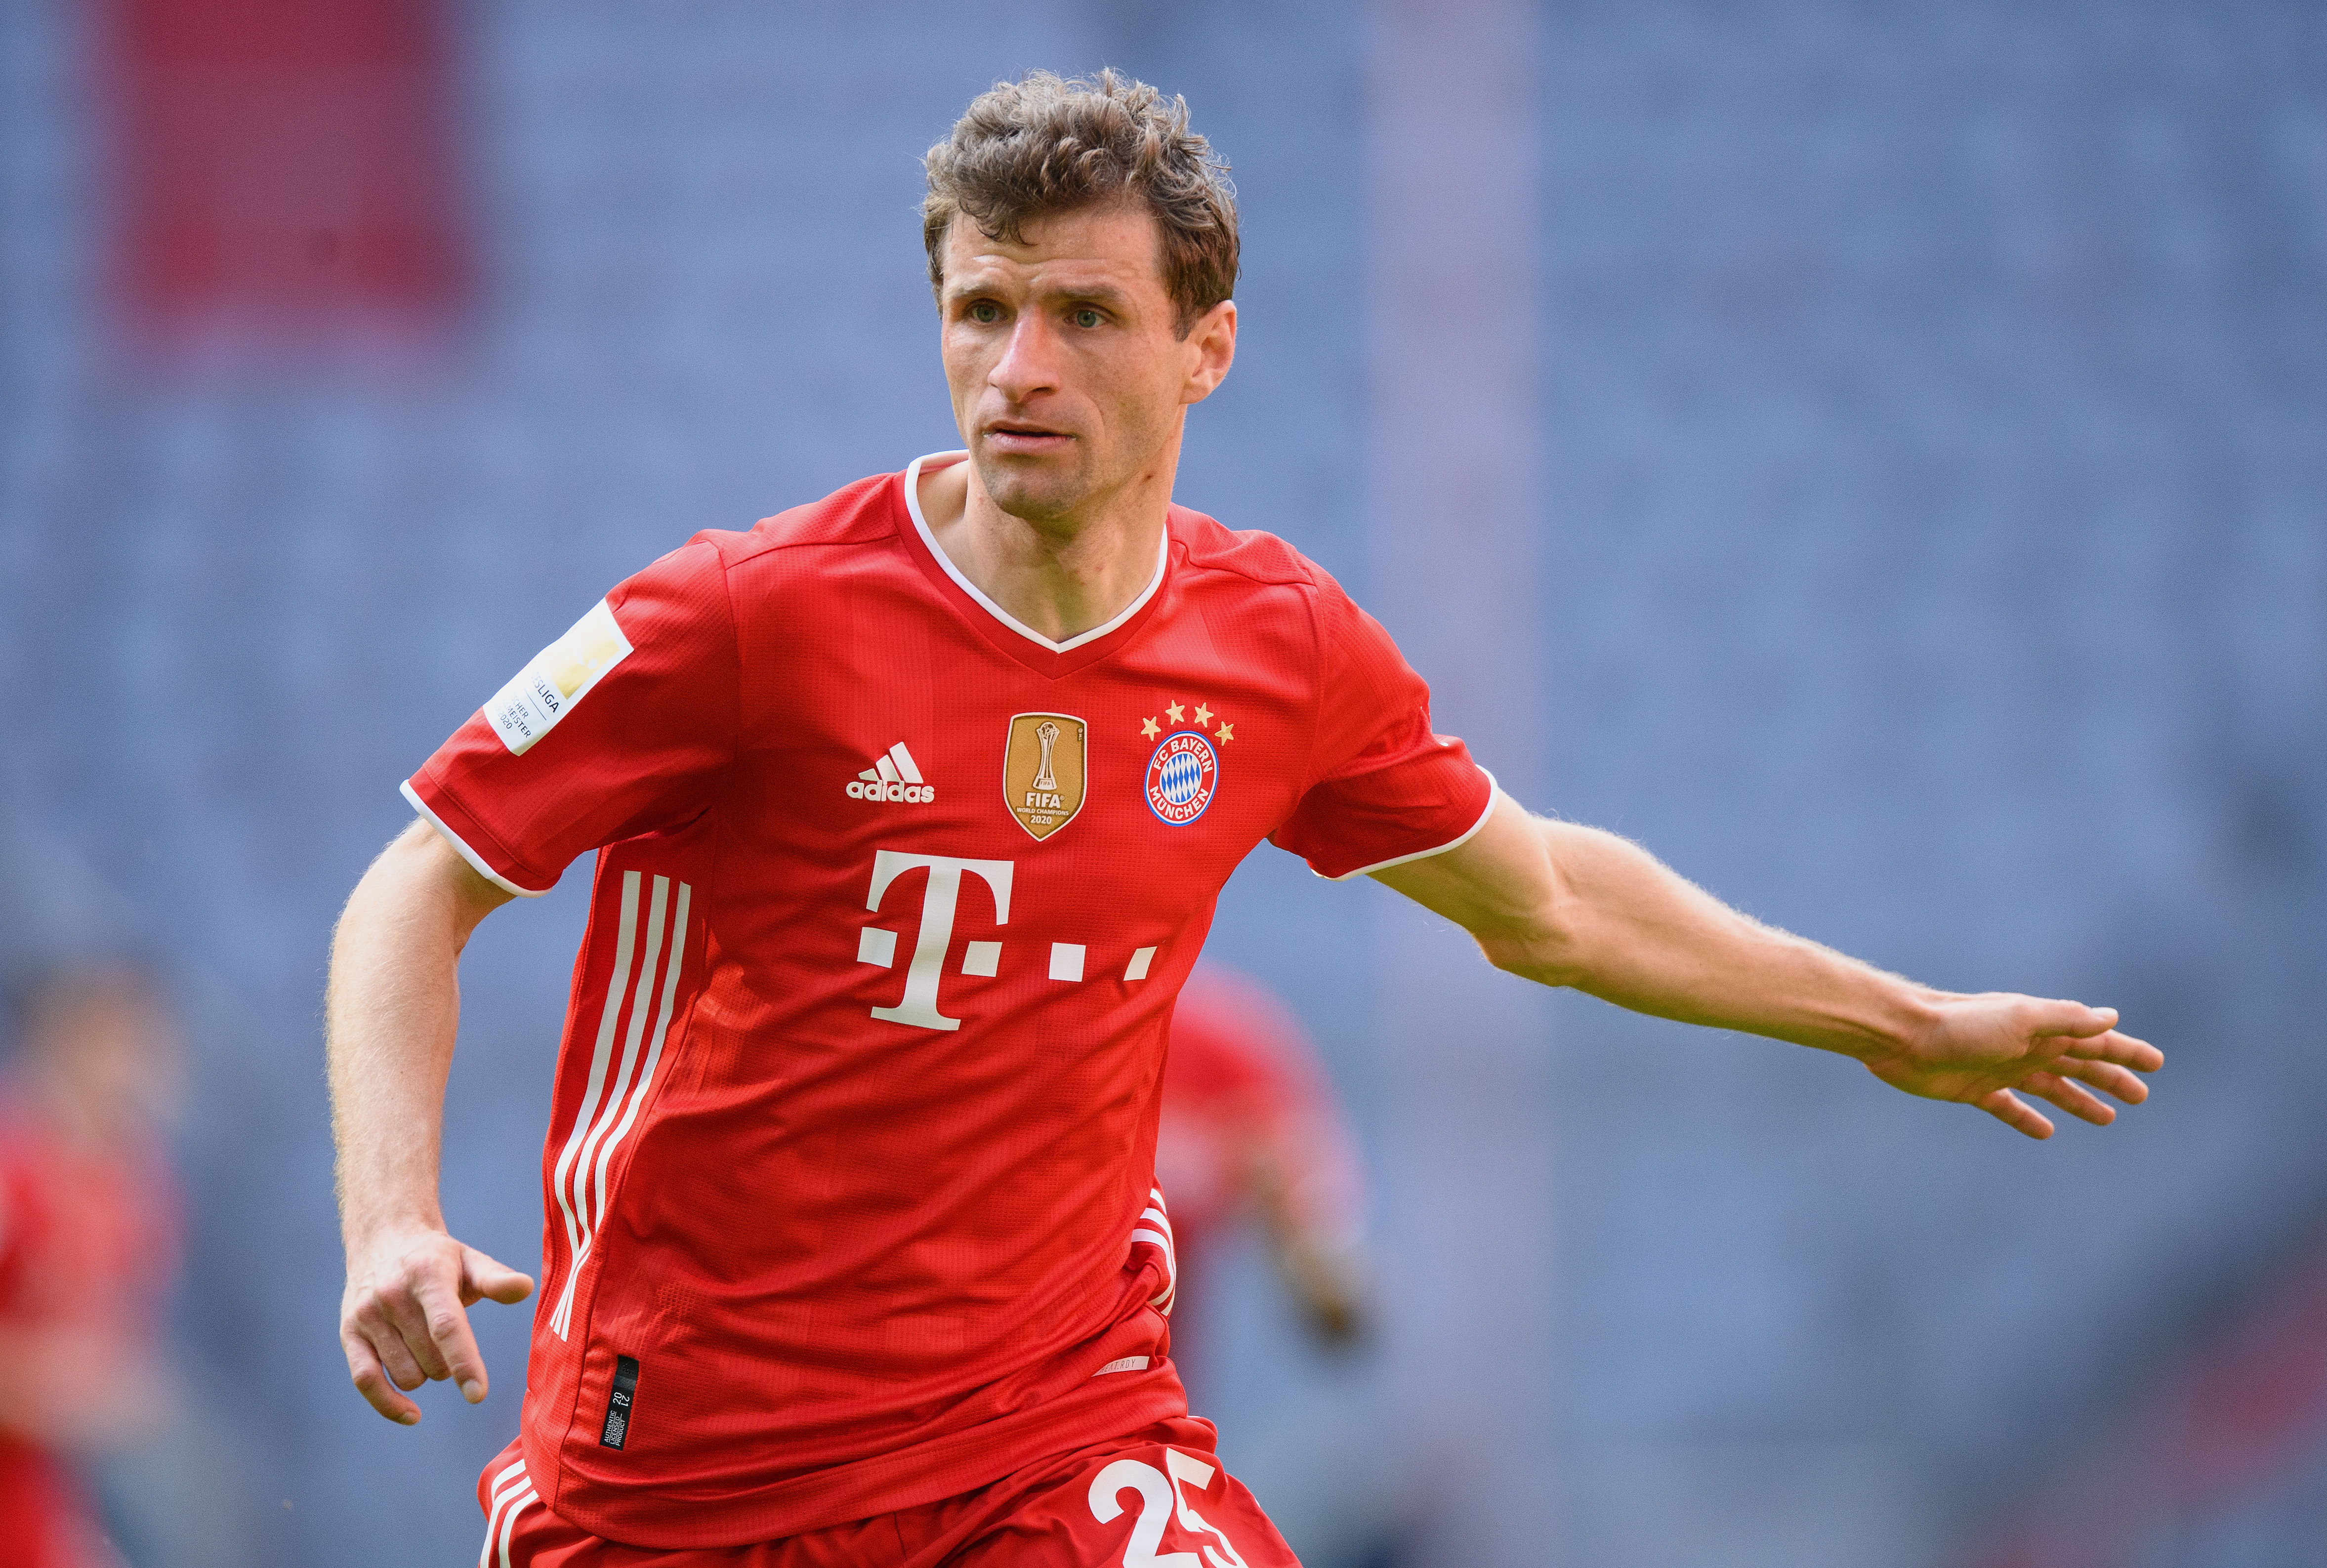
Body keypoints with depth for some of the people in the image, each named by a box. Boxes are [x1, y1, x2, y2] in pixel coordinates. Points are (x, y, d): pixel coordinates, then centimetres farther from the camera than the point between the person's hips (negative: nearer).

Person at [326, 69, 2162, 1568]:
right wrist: (393, 1223, -24)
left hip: (1063, 1420, 3)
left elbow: (1545, 900, 19)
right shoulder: (758, 617, -14)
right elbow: (417, 894, -8)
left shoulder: (1285, 648, 0)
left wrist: (1903, 1028, 26)